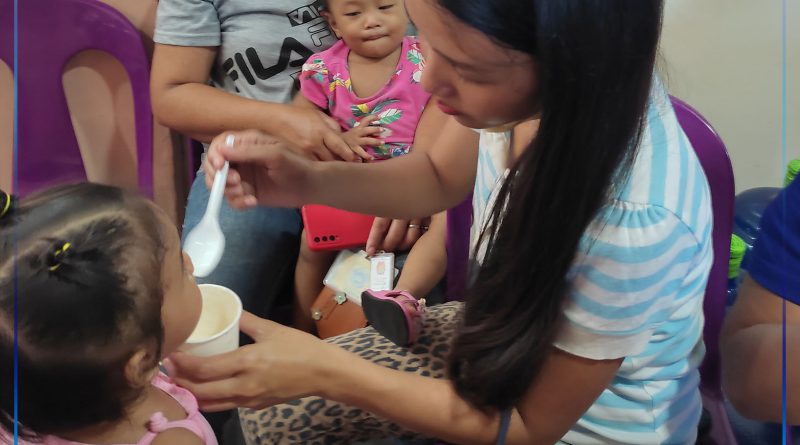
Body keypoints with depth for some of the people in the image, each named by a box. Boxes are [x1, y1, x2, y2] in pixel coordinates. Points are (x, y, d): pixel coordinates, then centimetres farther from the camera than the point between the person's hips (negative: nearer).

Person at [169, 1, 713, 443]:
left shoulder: (630, 222, -40)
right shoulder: (508, 74, -22)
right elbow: (441, 176, 1)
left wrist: (324, 372, -27)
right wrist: (307, 181, -17)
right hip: (504, 335, 6)